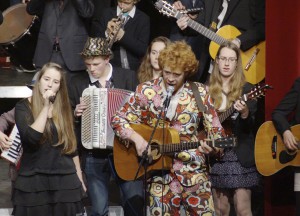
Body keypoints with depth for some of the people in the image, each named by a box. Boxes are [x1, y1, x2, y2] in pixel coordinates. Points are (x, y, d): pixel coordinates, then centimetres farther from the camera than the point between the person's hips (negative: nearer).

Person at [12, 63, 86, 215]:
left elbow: (71, 145, 14)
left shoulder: (63, 108, 9)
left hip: (65, 180, 3)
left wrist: (79, 178, 14)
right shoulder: (23, 107, -2)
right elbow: (31, 137, -19)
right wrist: (46, 107, -18)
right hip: (33, 181, -3)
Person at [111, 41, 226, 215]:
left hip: (194, 172, 0)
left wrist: (212, 147, -21)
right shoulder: (146, 91, 0)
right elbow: (119, 120, 3)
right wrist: (136, 137, -15)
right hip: (160, 173, 0)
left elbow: (216, 131, 2)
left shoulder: (199, 93, 0)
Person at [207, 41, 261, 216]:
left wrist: (244, 113, -30)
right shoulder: (208, 90, 7)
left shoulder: (246, 89, -2)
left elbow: (251, 126, -10)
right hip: (216, 155, 3)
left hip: (240, 156, -3)